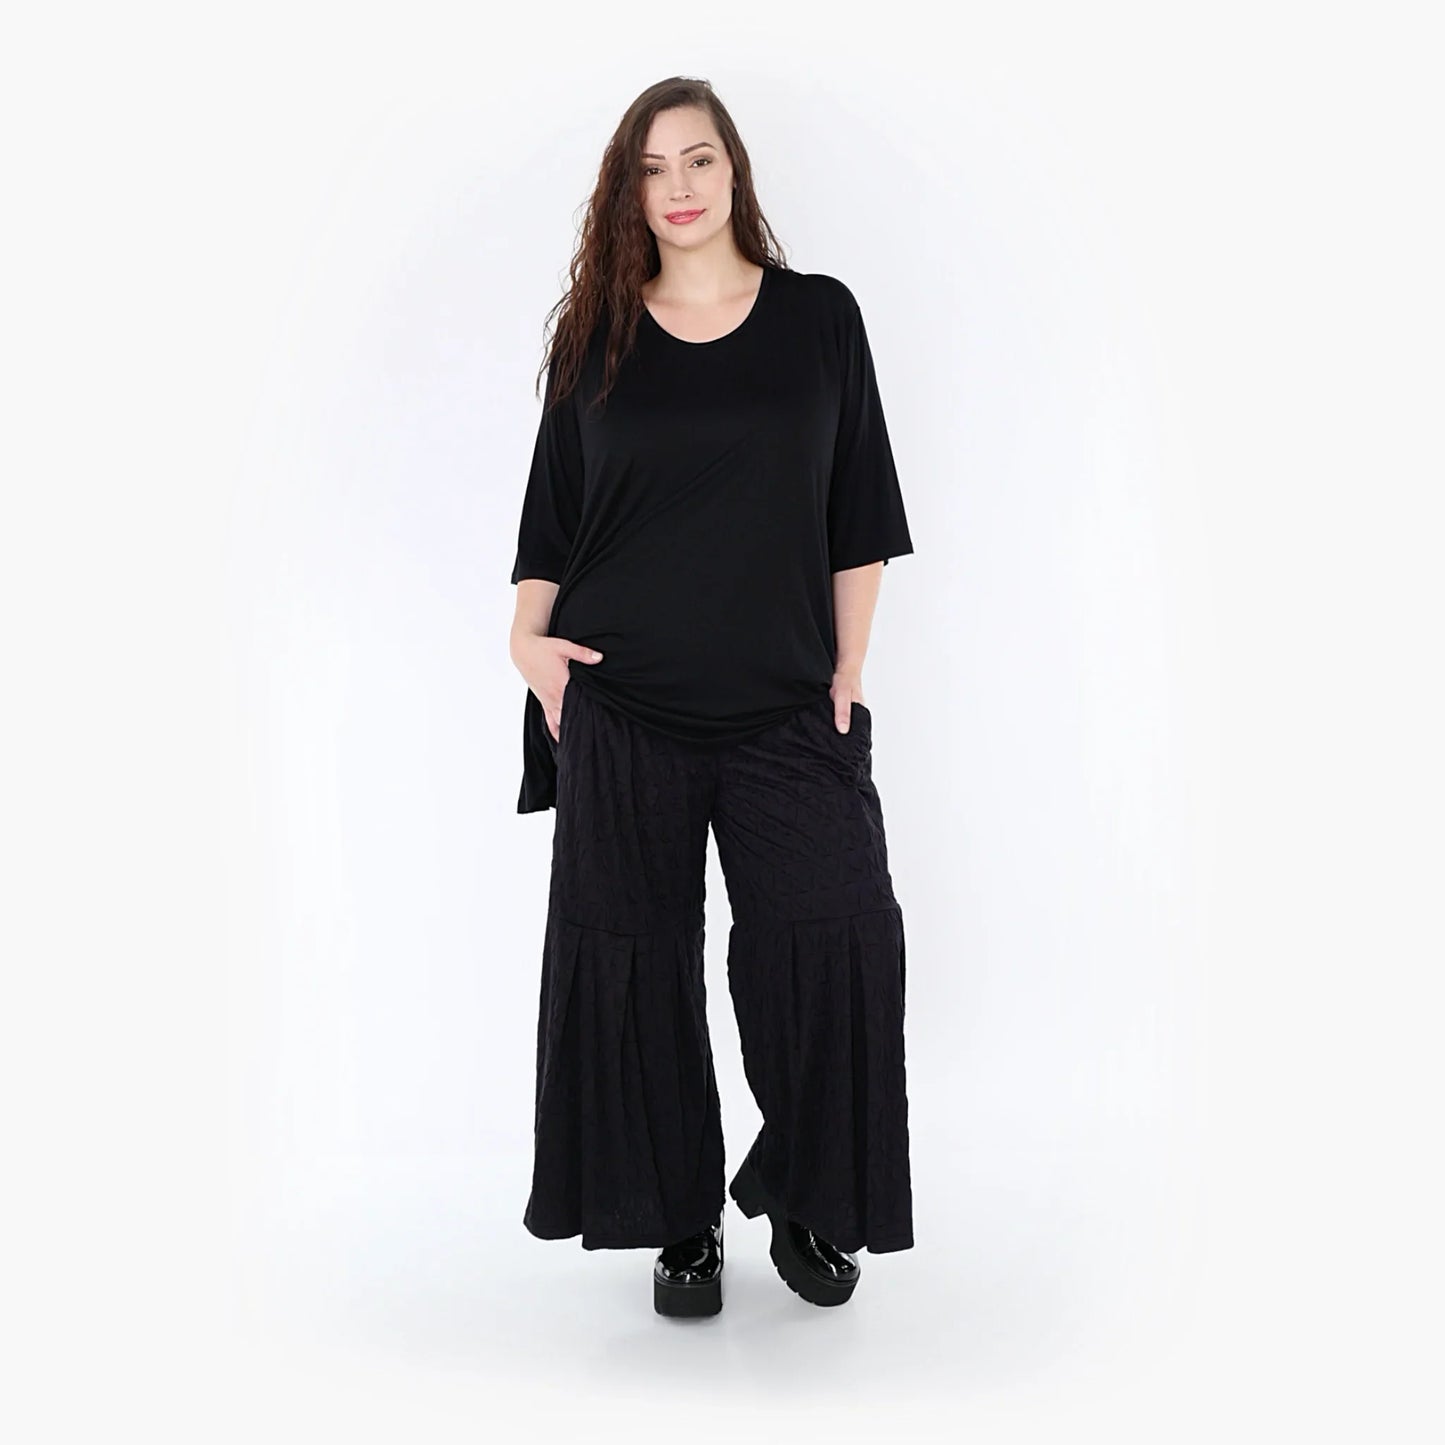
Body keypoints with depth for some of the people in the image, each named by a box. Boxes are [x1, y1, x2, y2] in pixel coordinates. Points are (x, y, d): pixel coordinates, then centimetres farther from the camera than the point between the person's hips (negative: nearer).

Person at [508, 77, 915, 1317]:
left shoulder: (819, 316, 6)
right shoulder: (595, 334, 8)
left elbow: (859, 518, 6)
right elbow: (550, 512, 11)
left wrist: (848, 672, 0)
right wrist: (527, 635, -4)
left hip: (786, 704, 0)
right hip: (621, 707, 1)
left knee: (837, 943, -8)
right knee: (637, 959, 5)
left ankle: (804, 1202, 15)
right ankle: (680, 1222, 23)